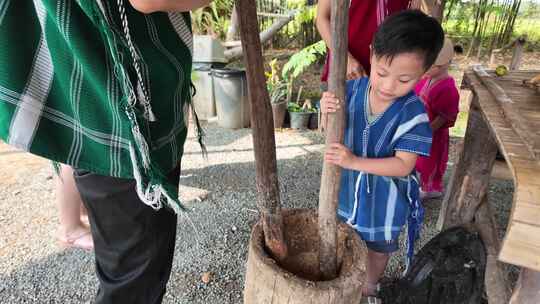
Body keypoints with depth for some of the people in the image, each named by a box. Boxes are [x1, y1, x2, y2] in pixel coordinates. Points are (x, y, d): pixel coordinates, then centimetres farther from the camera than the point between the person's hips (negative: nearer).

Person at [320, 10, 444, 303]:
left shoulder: (413, 113, -26)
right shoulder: (353, 89, -16)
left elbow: (403, 165, -26)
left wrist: (354, 161, -37)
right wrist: (328, 112, -29)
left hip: (383, 197, -3)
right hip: (347, 187, 3)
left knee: (378, 248, 24)